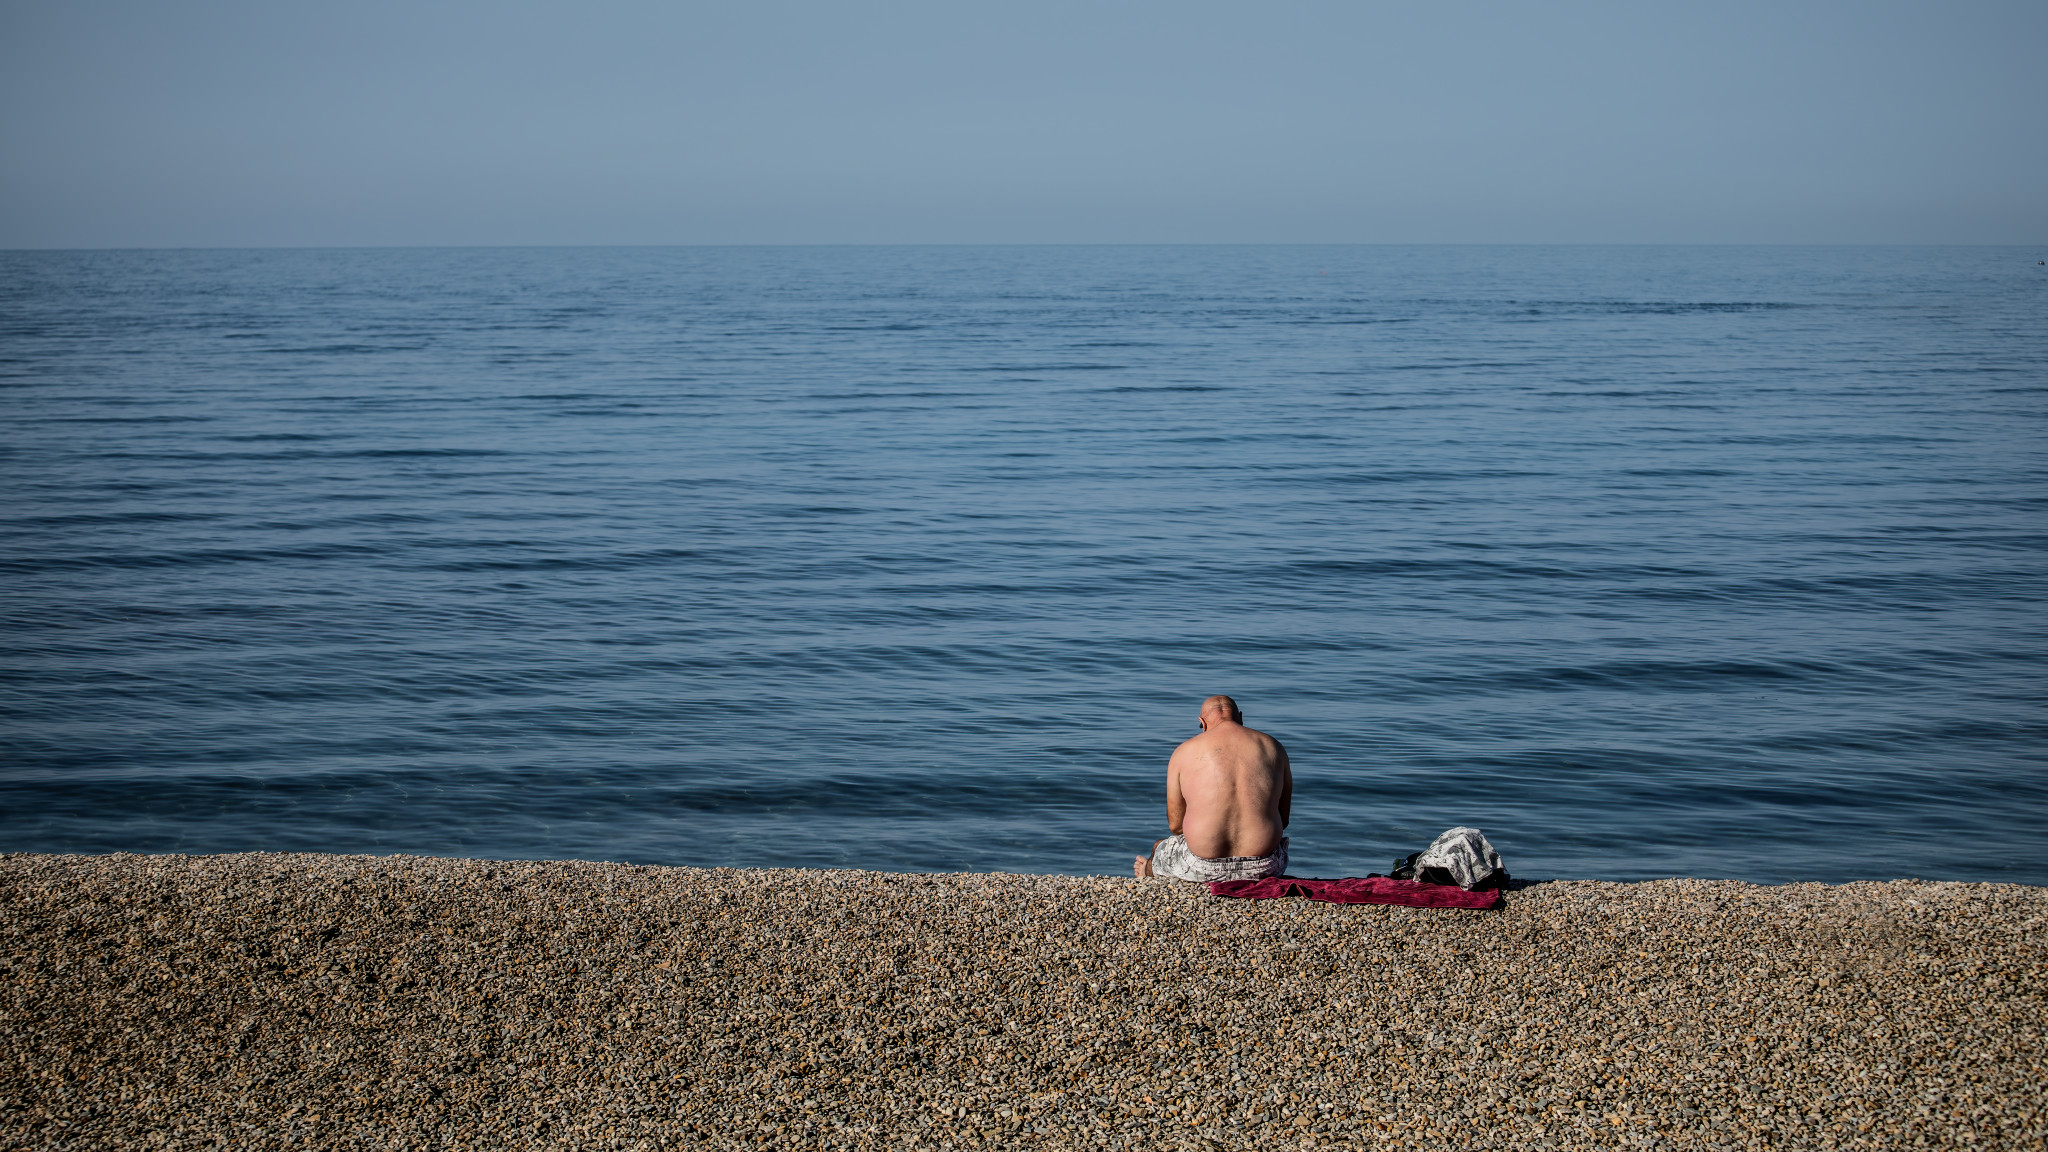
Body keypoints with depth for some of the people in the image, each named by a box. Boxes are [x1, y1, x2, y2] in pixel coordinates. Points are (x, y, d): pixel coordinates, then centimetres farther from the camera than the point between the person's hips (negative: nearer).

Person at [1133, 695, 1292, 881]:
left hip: (1204, 869, -2)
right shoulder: (1273, 747, 7)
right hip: (1263, 869, 2)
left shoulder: (1184, 752, 1)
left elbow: (1175, 824, 5)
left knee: (1159, 848, 33)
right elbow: (1283, 819, 13)